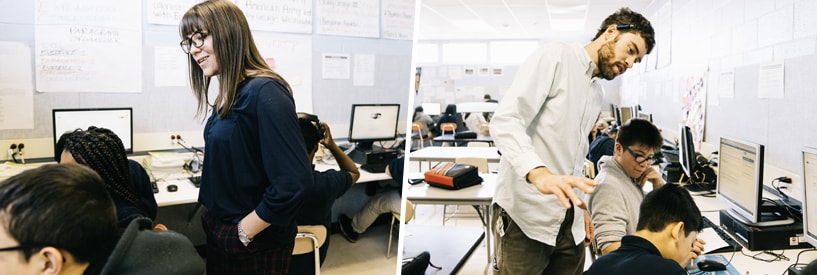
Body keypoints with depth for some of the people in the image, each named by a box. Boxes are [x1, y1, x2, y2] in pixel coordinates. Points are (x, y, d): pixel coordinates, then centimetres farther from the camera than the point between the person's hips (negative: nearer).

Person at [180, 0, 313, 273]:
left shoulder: (263, 92, -22)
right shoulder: (227, 96, 5)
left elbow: (293, 182, -28)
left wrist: (244, 232, -18)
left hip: (255, 242, -8)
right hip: (218, 231, 8)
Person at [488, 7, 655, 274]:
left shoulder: (597, 96, 19)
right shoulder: (554, 58, -6)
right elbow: (505, 121, -20)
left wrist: (582, 207, 18)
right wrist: (539, 173, -35)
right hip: (526, 217, -8)